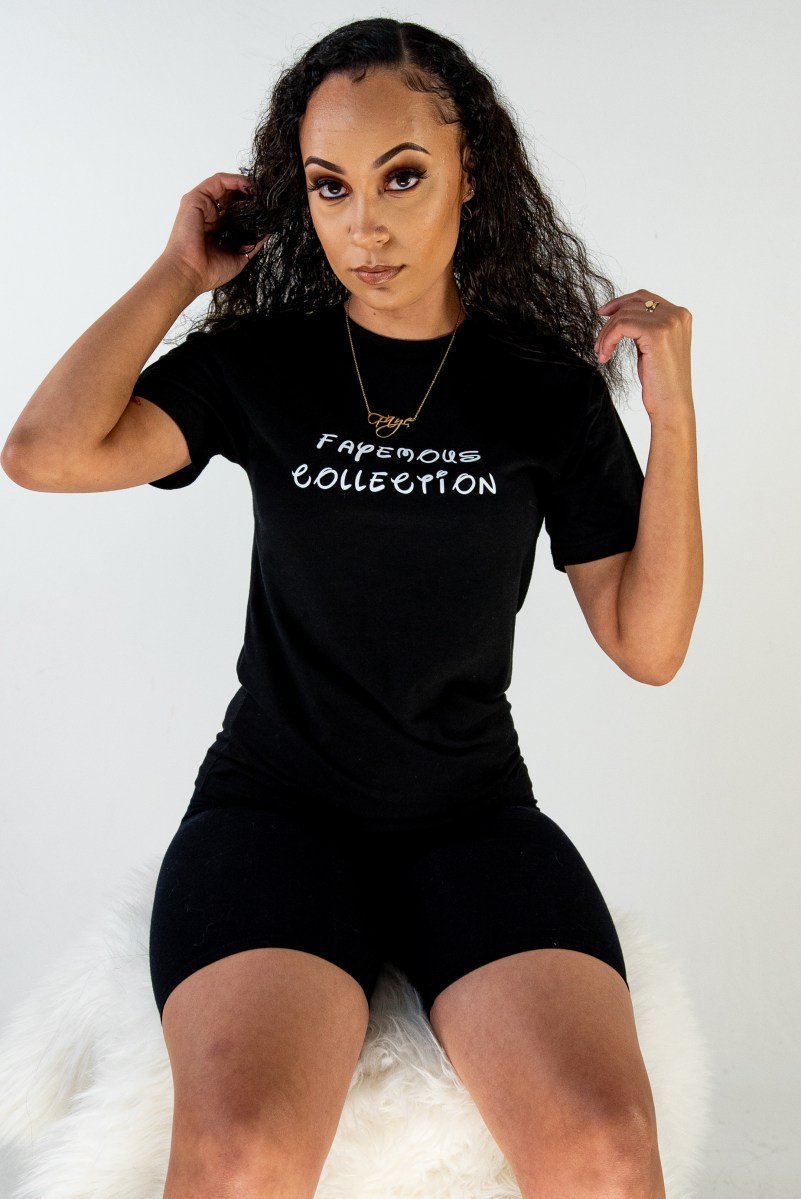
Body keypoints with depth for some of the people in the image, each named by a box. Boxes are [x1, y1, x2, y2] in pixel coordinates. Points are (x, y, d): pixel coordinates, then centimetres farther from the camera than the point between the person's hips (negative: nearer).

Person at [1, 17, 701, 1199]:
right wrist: (177, 275, -1)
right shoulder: (261, 361, 4)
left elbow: (648, 645, 2)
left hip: (476, 814, 1)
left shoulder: (547, 390, 4)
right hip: (276, 802, 0)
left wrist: (674, 413, -6)